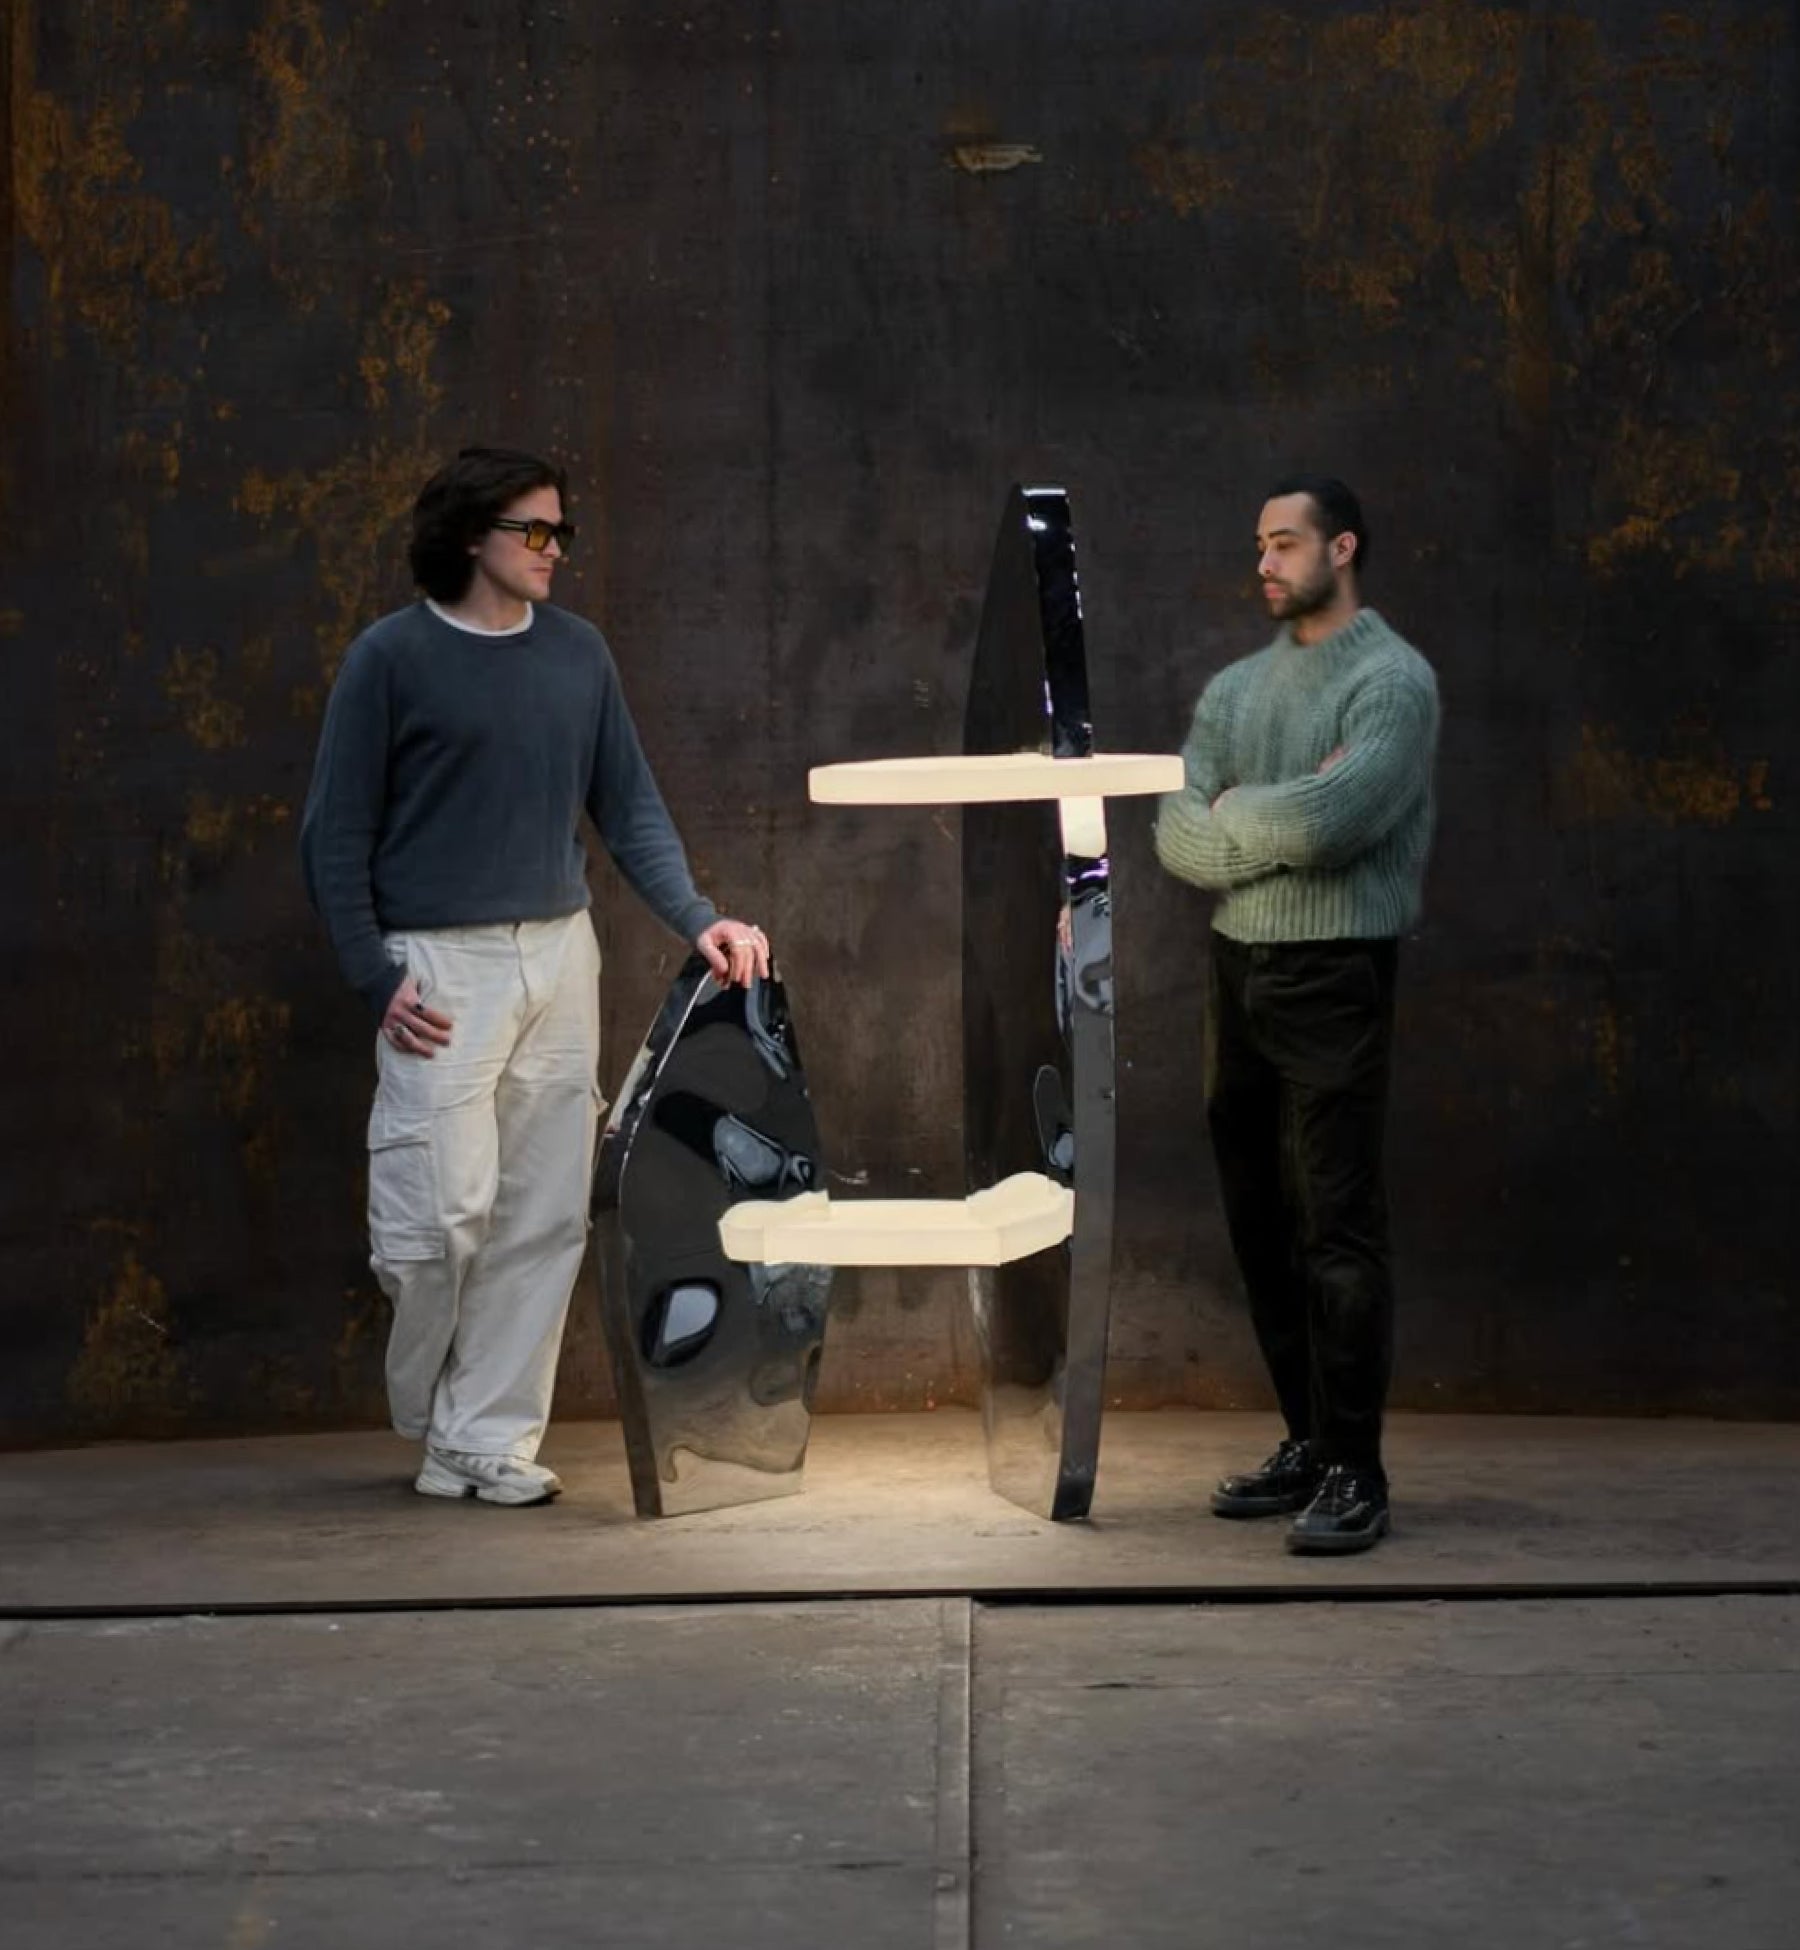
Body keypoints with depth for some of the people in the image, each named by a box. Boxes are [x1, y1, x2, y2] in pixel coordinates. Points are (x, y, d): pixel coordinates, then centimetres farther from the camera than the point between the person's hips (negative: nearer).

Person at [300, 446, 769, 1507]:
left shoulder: (578, 652, 9)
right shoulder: (393, 657, -4)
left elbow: (630, 805, 13)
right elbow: (336, 834, -2)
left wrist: (698, 918, -1)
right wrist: (377, 979, -9)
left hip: (560, 954, 5)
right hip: (441, 963, -5)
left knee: (545, 1217, 4)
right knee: (447, 1209, -8)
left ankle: (489, 1440, 13)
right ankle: (428, 1415, 18)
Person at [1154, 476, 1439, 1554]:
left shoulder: (1392, 679, -6)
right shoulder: (1237, 688, 16)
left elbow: (1331, 819, -20)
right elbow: (1178, 835, 5)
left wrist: (1234, 810, -3)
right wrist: (1280, 822, -8)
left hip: (1334, 978, -7)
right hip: (1238, 969, 7)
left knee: (1339, 1229, -8)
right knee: (1261, 1222, 11)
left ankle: (1354, 1474, -5)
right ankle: (1308, 1444, 20)